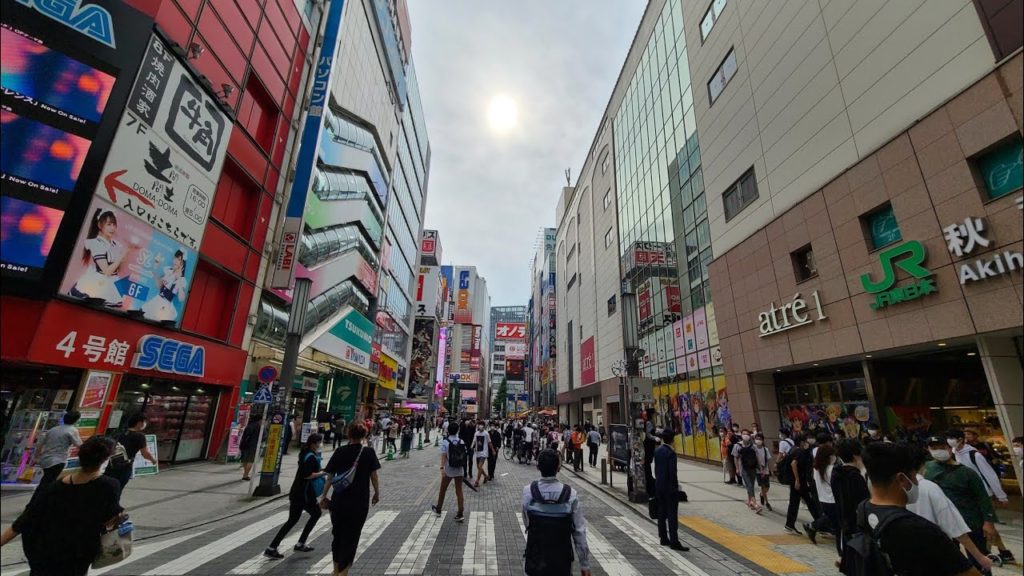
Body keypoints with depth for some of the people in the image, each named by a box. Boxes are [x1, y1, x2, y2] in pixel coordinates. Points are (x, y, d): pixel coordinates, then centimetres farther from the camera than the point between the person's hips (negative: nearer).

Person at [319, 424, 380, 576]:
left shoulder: (340, 451, -1)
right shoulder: (368, 452, -7)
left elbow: (329, 476, 0)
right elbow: (374, 476, -5)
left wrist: (324, 496, 11)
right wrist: (377, 493, 8)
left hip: (339, 500, 3)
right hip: (360, 502, -3)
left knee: (338, 534, 20)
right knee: (352, 536, 9)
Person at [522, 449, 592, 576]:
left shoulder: (528, 491, -15)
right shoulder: (571, 495, -16)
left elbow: (526, 523, -5)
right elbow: (579, 532, -11)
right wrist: (585, 565, -1)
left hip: (535, 561, 1)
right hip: (561, 563, 0)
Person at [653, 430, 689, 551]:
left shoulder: (657, 450, 5)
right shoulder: (671, 453, -19)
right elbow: (673, 472, -19)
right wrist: (675, 487, -10)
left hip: (659, 486, 7)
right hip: (669, 487, -7)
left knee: (662, 513, 13)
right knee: (672, 515, -2)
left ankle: (664, 538, 21)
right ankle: (674, 542, 1)